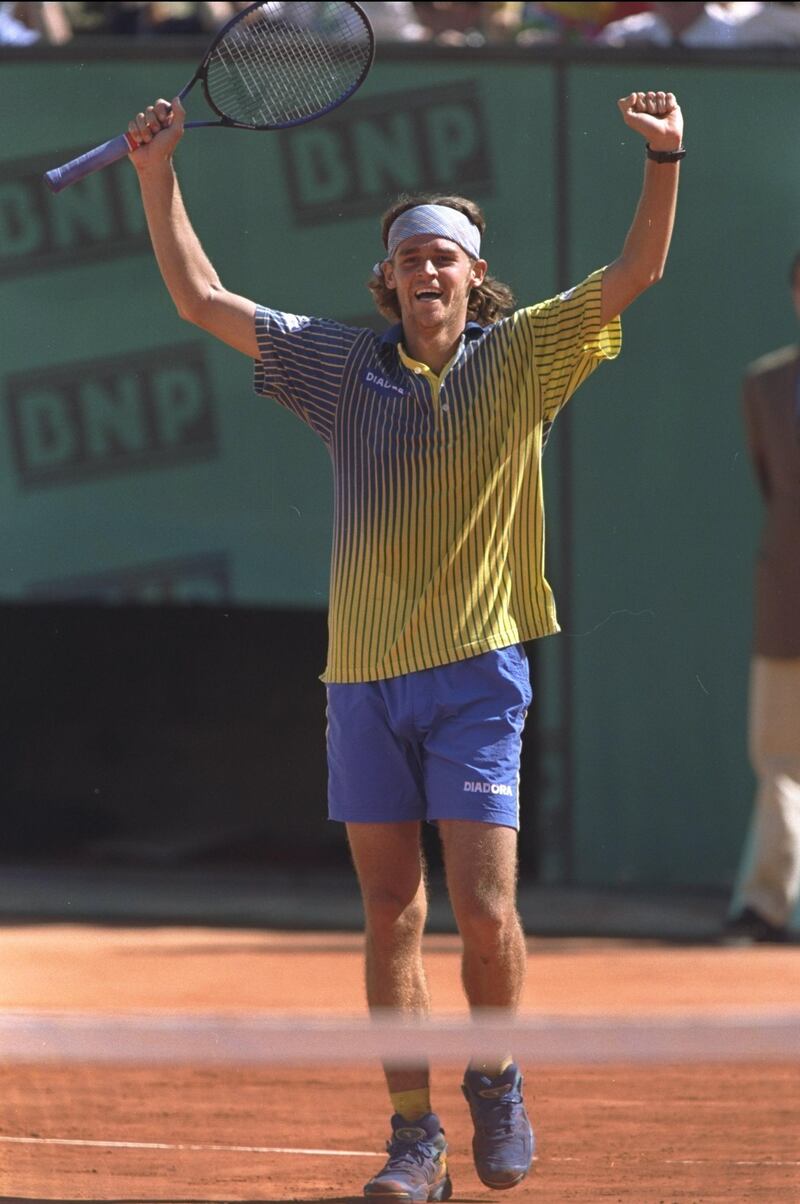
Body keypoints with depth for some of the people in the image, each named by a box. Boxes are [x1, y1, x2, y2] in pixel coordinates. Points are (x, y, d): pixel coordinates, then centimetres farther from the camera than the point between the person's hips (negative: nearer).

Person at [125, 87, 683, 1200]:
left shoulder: (519, 359, 2)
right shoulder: (344, 368, 8)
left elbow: (635, 273, -6)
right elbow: (201, 299, 9)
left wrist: (664, 160, -20)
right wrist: (159, 174, 1)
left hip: (475, 669, -3)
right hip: (364, 677, 3)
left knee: (484, 909, -10)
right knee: (391, 916, 4)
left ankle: (496, 1078, 17)